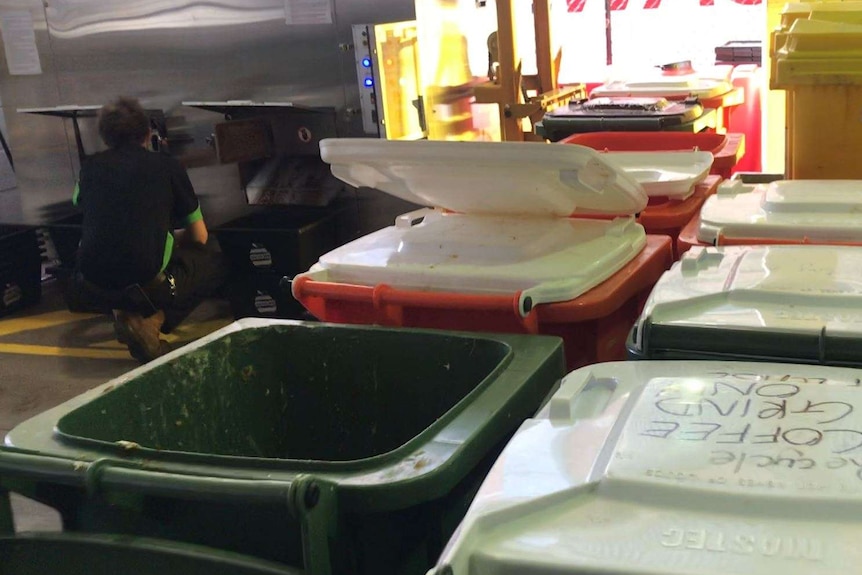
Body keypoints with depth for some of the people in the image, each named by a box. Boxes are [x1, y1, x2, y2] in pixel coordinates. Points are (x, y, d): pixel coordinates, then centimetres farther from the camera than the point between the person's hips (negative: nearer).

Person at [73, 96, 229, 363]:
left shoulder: (91, 166, 14)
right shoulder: (168, 167, 6)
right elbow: (200, 237, 13)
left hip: (92, 281, 5)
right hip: (147, 280, -5)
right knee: (217, 264, 21)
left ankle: (122, 311, 15)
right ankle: (152, 322, -1)